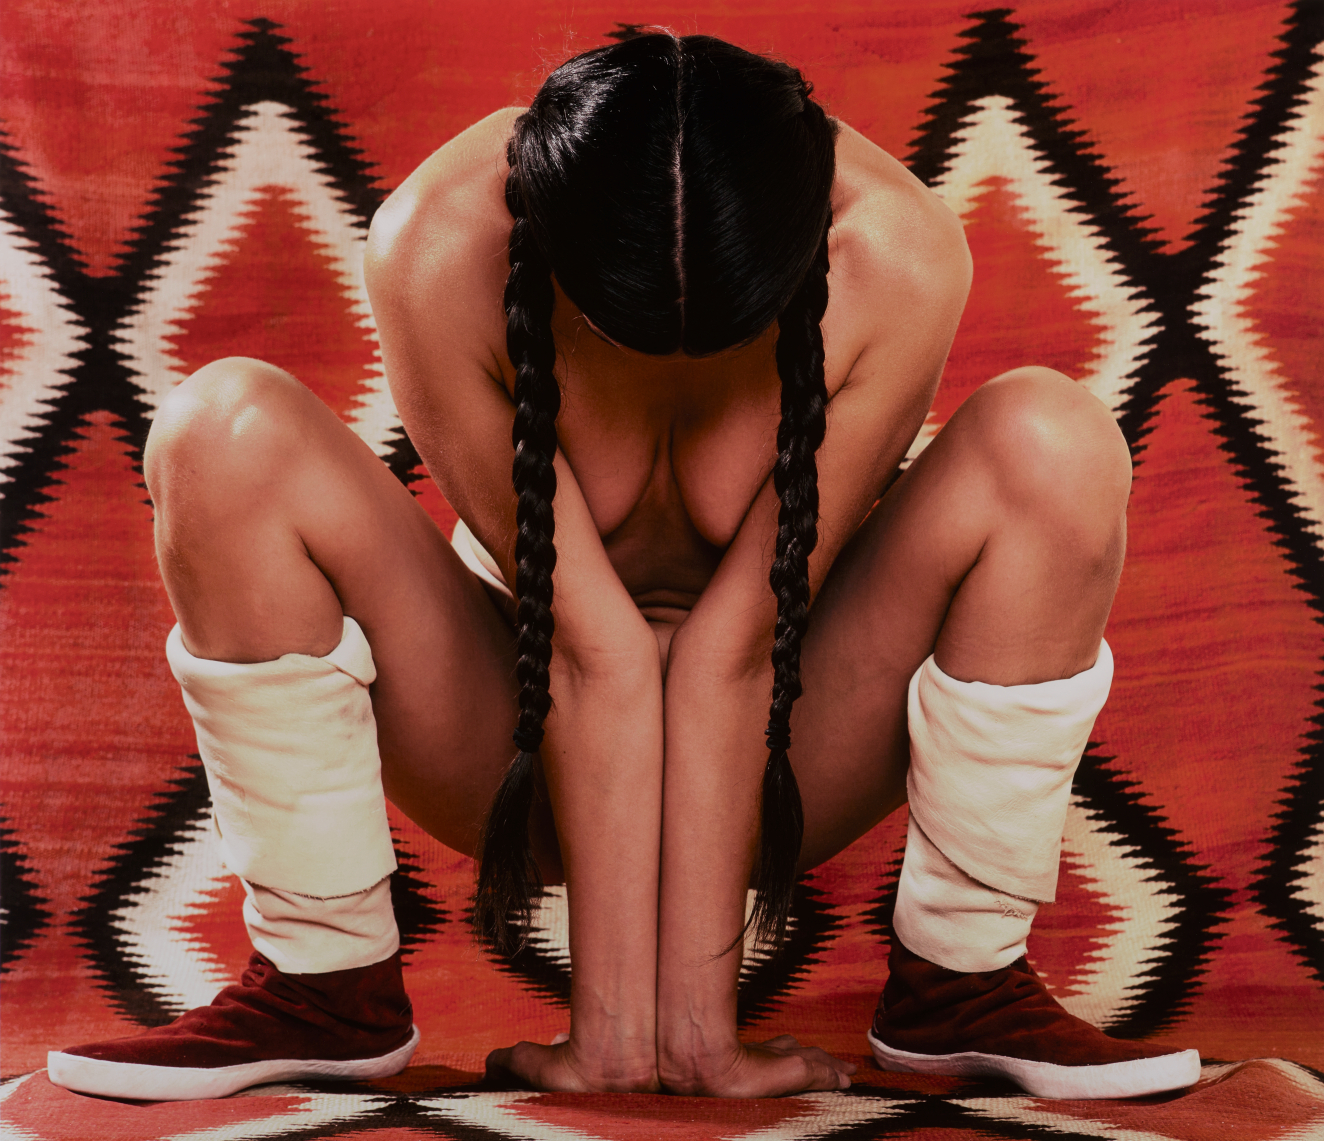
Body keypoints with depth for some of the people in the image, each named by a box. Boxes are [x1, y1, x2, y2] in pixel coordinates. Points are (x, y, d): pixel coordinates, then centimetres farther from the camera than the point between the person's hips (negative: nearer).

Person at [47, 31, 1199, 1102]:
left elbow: (735, 647, -24)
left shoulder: (898, 251, -25)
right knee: (225, 432, -24)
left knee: (1054, 444, -25)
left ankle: (954, 985, -11)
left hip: (783, 744, 1)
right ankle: (331, 990, -12)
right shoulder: (438, 247, -26)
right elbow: (592, 648, -25)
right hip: (528, 735, 0)